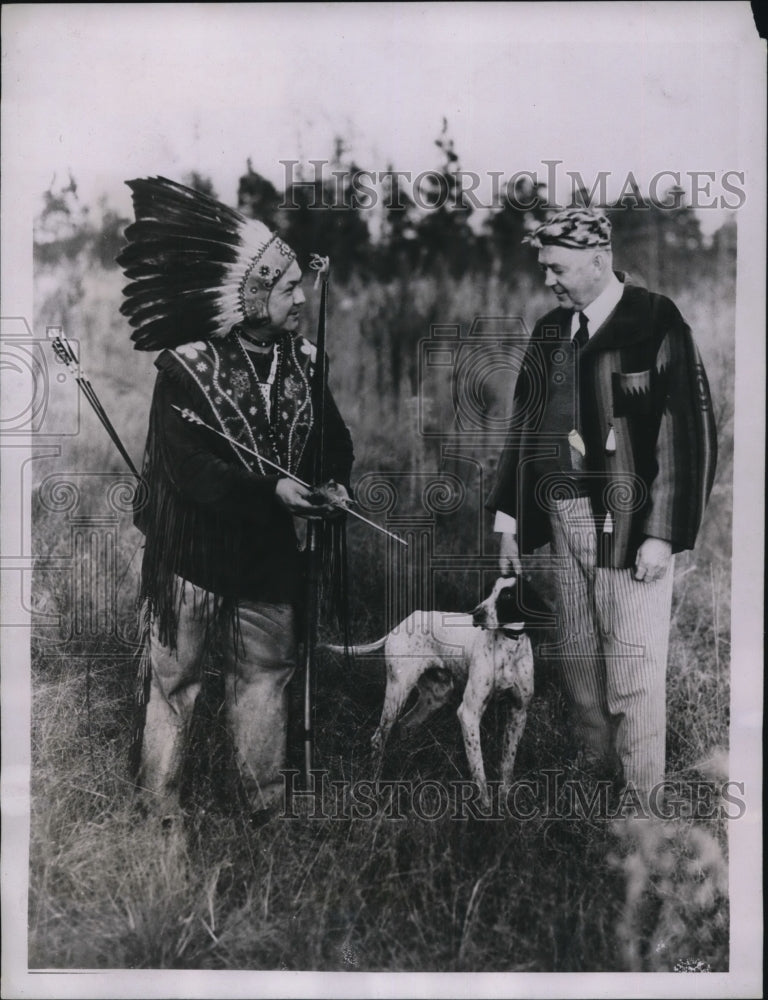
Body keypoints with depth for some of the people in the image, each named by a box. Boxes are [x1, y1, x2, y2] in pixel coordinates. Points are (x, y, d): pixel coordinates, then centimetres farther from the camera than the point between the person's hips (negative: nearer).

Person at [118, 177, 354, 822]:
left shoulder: (302, 362, 5)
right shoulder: (188, 368, -12)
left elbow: (333, 437, 9)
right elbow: (190, 467, -20)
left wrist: (336, 484, -13)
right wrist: (270, 491, -29)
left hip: (270, 552, 5)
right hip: (196, 552, -5)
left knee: (267, 674, 13)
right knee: (176, 681, 5)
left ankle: (266, 806, 28)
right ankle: (160, 814, 20)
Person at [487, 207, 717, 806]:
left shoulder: (658, 323, -8)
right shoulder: (551, 331, 10)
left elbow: (689, 432, -12)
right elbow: (526, 425, 12)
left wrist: (663, 534, -16)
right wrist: (510, 519, 10)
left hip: (629, 525, -6)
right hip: (563, 519, 6)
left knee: (634, 672, 0)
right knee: (578, 663, 15)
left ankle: (642, 801, 16)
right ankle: (596, 776, 31)